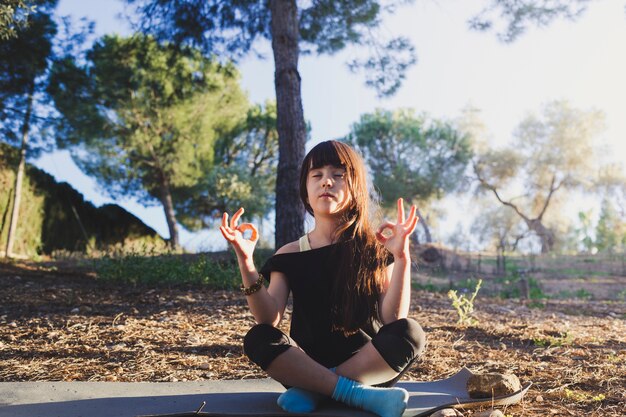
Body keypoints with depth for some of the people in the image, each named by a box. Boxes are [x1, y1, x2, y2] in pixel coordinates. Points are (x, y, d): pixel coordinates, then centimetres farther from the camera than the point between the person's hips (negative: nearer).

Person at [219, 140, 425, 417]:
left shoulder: (376, 248, -1)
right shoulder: (290, 254, 3)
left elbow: (393, 319, -12)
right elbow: (269, 320, -11)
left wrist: (401, 258, -25)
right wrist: (246, 260, -22)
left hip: (368, 367, 0)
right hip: (306, 366, 1)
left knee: (410, 333, -28)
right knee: (257, 339, -25)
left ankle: (311, 391, -22)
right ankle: (359, 395, -26)